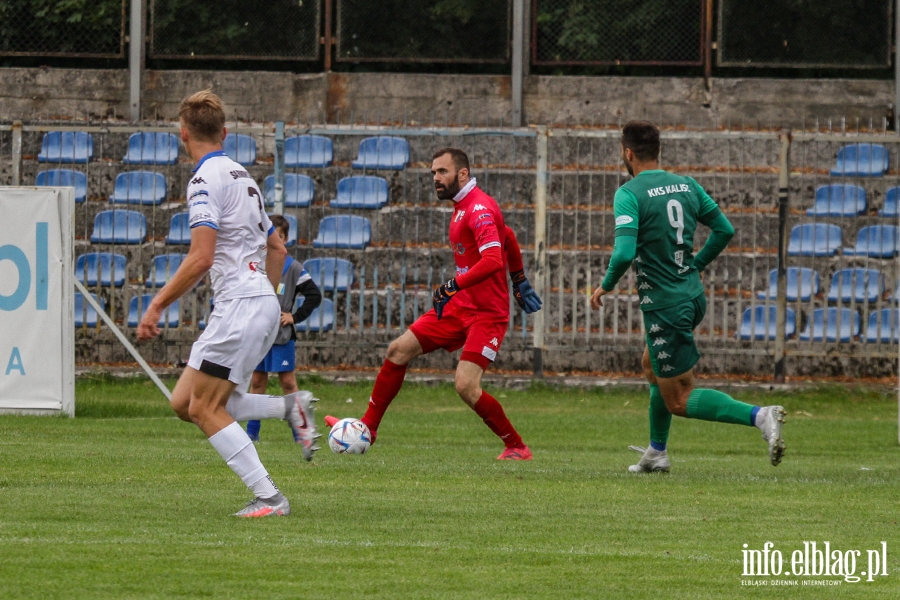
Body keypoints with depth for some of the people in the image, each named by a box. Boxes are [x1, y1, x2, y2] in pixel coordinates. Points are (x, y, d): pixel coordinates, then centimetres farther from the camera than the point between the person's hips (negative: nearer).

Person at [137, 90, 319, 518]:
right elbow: (277, 249, 26)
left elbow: (201, 258, -20)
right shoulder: (239, 175, 20)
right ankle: (290, 408, 7)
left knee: (205, 409, -6)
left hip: (240, 304, -9)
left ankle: (268, 497, -11)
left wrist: (157, 306, -16)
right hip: (262, 304, 9)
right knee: (184, 402, 10)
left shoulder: (206, 179, -11)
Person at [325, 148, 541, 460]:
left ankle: (517, 447, -3)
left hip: (487, 313, -10)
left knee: (466, 387, -20)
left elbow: (493, 260, -32)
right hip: (459, 306, 10)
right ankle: (368, 427, 16)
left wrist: (453, 286, -35)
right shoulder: (462, 208, 13)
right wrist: (519, 280, 35)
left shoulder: (479, 209, -18)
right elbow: (508, 239, 28)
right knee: (398, 351, 6)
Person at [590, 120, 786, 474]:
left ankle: (759, 416, -21)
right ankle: (656, 453, 38)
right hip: (693, 296, 8)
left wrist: (606, 286, -6)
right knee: (652, 366, 30)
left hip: (665, 305, -8)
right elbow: (725, 230, 10)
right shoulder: (686, 186, 6)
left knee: (679, 400, -2)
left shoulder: (629, 194, -15)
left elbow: (624, 253, -25)